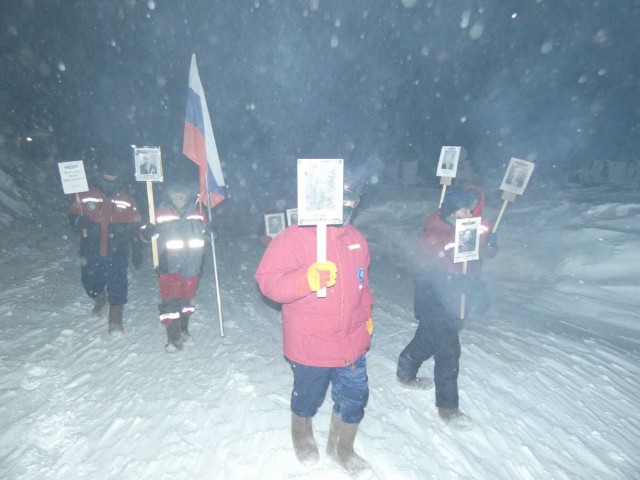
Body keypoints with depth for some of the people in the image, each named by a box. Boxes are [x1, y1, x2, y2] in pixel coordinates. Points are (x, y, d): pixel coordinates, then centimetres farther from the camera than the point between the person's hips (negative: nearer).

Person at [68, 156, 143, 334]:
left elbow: (134, 228, 4)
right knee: (90, 282, 17)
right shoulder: (86, 196, 2)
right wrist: (80, 222, -15)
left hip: (117, 253, -2)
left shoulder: (127, 201, 1)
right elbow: (73, 215, 9)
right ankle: (99, 298, 50)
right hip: (91, 252, 2)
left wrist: (137, 251, 1)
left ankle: (115, 320, 7)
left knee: (117, 286, -5)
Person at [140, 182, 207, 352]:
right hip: (169, 267, -4)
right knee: (171, 302, -5)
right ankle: (174, 339, 4)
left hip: (192, 267, 4)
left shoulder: (197, 215, 7)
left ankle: (183, 329, 36)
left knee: (188, 298, 16)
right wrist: (149, 231, -21)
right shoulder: (160, 214, -4)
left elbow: (204, 234, 22)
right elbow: (145, 234, 1)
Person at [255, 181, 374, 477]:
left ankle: (341, 447, 47)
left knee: (355, 397, 17)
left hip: (352, 342, 5)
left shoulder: (356, 239, 1)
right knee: (308, 397, 20)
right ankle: (302, 435, 55)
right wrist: (307, 278, -38)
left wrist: (366, 315, 16)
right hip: (310, 345, -4)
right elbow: (268, 280, -23)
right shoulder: (295, 237, -18)